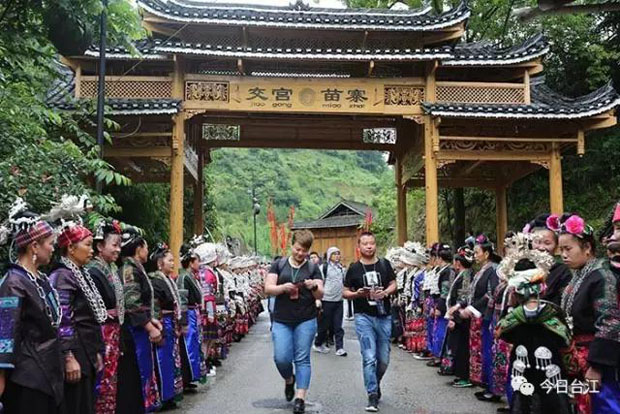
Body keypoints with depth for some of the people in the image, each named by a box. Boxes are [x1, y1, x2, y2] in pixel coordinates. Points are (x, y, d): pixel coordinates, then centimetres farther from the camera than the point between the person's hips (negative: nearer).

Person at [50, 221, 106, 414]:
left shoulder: (82, 274, 13)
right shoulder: (62, 276, -14)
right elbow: (61, 322, -19)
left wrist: (96, 352, 18)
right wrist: (69, 358, -22)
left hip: (87, 352, 9)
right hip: (74, 352, -9)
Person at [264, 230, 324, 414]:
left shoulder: (313, 268, 6)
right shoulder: (279, 265, 6)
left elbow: (320, 295, 3)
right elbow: (268, 288, 0)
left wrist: (315, 287, -19)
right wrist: (283, 287, -20)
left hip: (306, 320, 0)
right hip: (281, 320, 0)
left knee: (302, 359, 1)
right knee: (281, 358, -5)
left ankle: (300, 398, 6)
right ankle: (289, 380, 27)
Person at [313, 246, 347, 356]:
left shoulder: (341, 268, 13)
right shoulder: (324, 267, -6)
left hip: (339, 300, 5)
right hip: (327, 300, -5)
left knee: (338, 326, 2)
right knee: (324, 324, 5)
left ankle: (340, 348, 3)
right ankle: (318, 344, 22)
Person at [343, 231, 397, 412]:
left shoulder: (384, 264, 5)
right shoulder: (354, 268, 0)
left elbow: (393, 284, 10)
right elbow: (345, 292, 5)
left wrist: (386, 292, -11)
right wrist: (357, 294, -16)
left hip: (384, 317, 3)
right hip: (364, 317, -3)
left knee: (383, 360, 11)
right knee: (369, 358, -10)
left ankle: (375, 383, 39)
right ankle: (373, 396, -1)